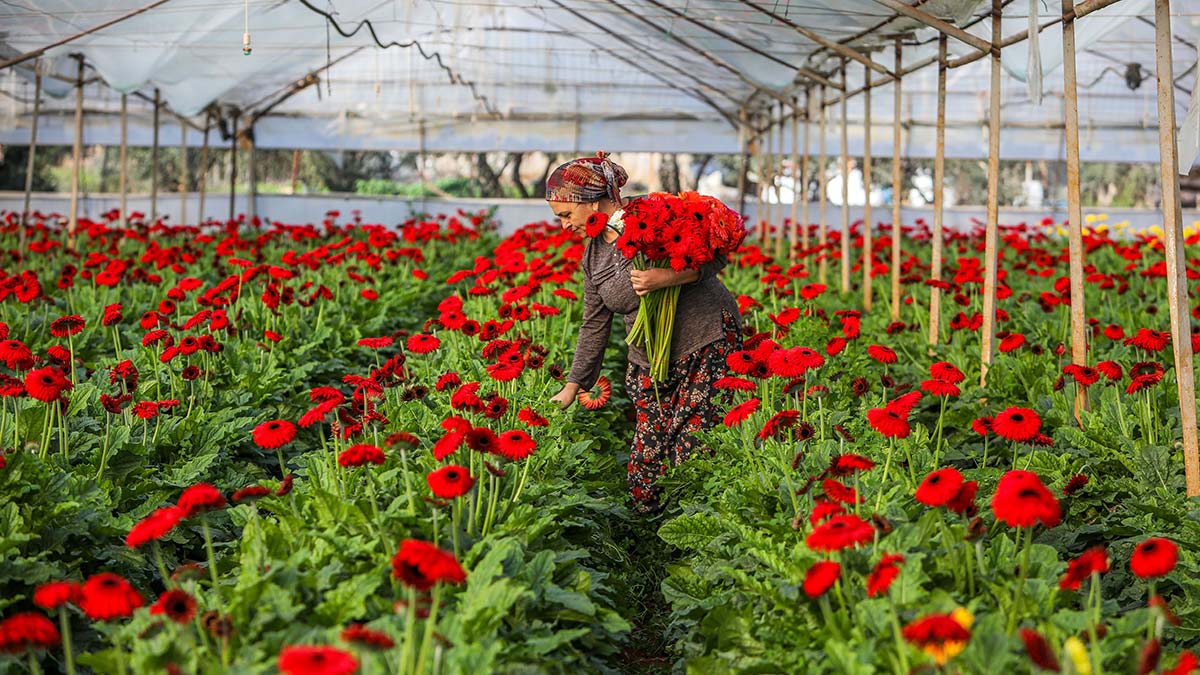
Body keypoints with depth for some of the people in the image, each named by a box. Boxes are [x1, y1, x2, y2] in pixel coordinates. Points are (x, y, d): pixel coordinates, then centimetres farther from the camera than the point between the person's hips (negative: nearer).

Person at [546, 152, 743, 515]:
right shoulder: (593, 255, 11)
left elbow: (715, 256, -14)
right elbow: (594, 325, 17)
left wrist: (664, 277, -28)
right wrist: (573, 386, 13)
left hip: (707, 342, -7)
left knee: (692, 458, -12)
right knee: (645, 460, -3)